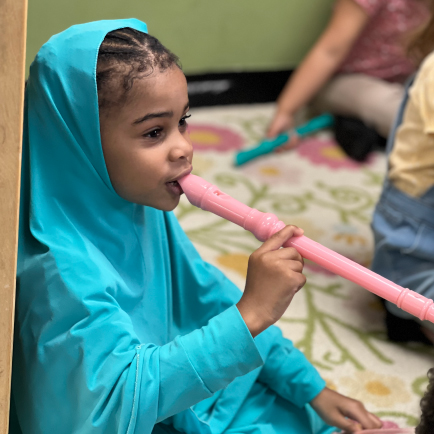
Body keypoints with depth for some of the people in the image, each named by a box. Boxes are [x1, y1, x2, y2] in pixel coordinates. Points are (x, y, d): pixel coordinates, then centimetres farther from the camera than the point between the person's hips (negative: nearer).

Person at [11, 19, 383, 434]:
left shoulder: (145, 207, -4)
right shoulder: (59, 267, -29)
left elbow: (210, 301, 5)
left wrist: (312, 388, 4)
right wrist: (250, 314, -37)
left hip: (171, 391, 8)